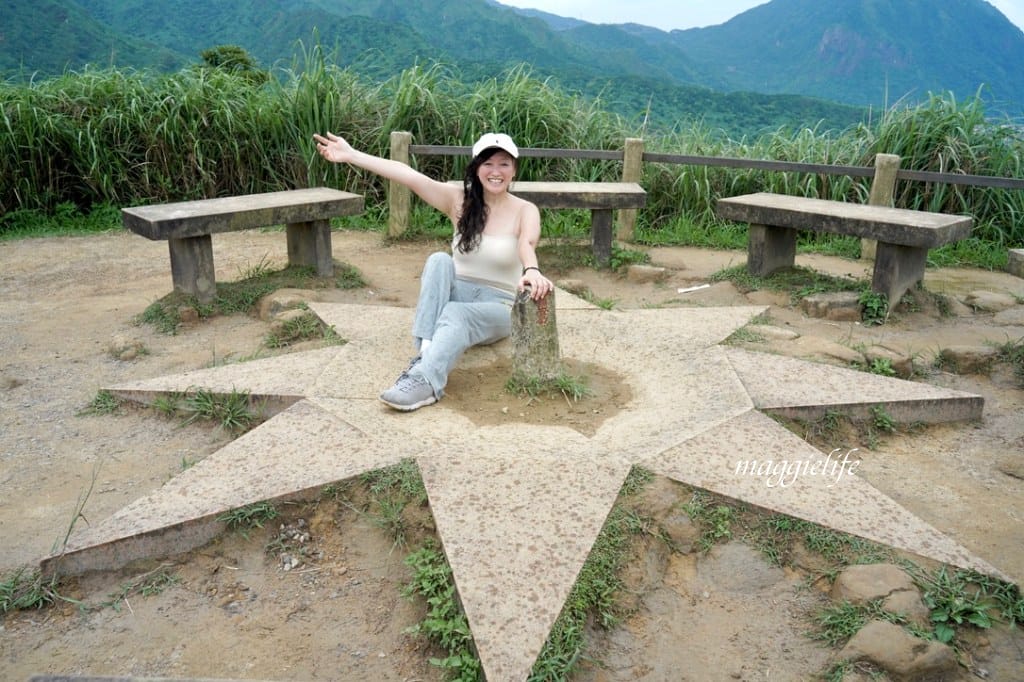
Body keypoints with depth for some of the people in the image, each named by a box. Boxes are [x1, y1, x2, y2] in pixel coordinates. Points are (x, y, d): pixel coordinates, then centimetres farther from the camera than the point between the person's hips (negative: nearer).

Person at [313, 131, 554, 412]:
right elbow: (407, 175, -12)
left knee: (455, 314, -35)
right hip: (456, 296, 2)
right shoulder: (459, 200, -1)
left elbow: (527, 244, -30)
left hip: (496, 308, -2)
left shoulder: (525, 211, -7)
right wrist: (350, 155, -20)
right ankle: (424, 354, -42)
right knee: (439, 260, -29)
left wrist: (532, 271, -54)